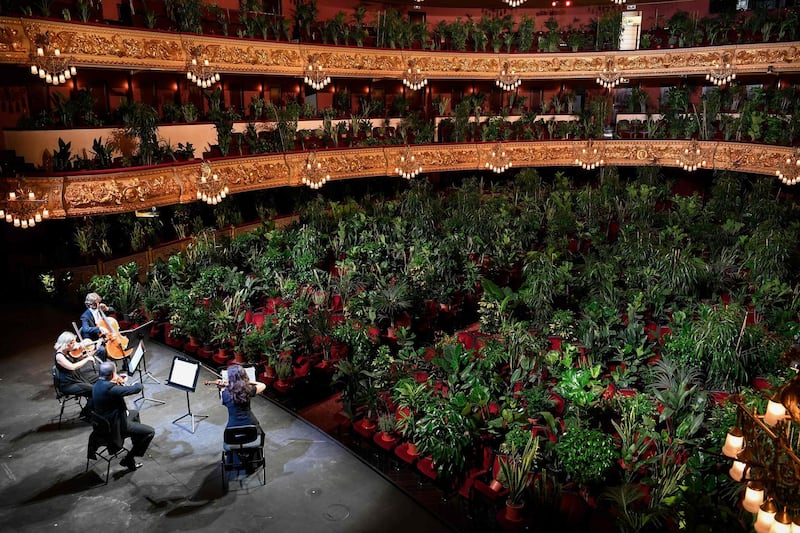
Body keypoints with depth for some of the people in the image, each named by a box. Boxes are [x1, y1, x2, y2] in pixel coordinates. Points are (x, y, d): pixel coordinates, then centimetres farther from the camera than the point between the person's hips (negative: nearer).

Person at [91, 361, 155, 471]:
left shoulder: (98, 384, -3)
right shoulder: (109, 388, -33)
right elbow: (137, 389, -32)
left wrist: (119, 382, -1)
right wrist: (138, 384, -9)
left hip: (104, 421, 10)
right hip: (115, 426, -10)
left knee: (135, 413, 33)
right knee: (150, 432, -7)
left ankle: (137, 444, 50)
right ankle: (129, 459, 2)